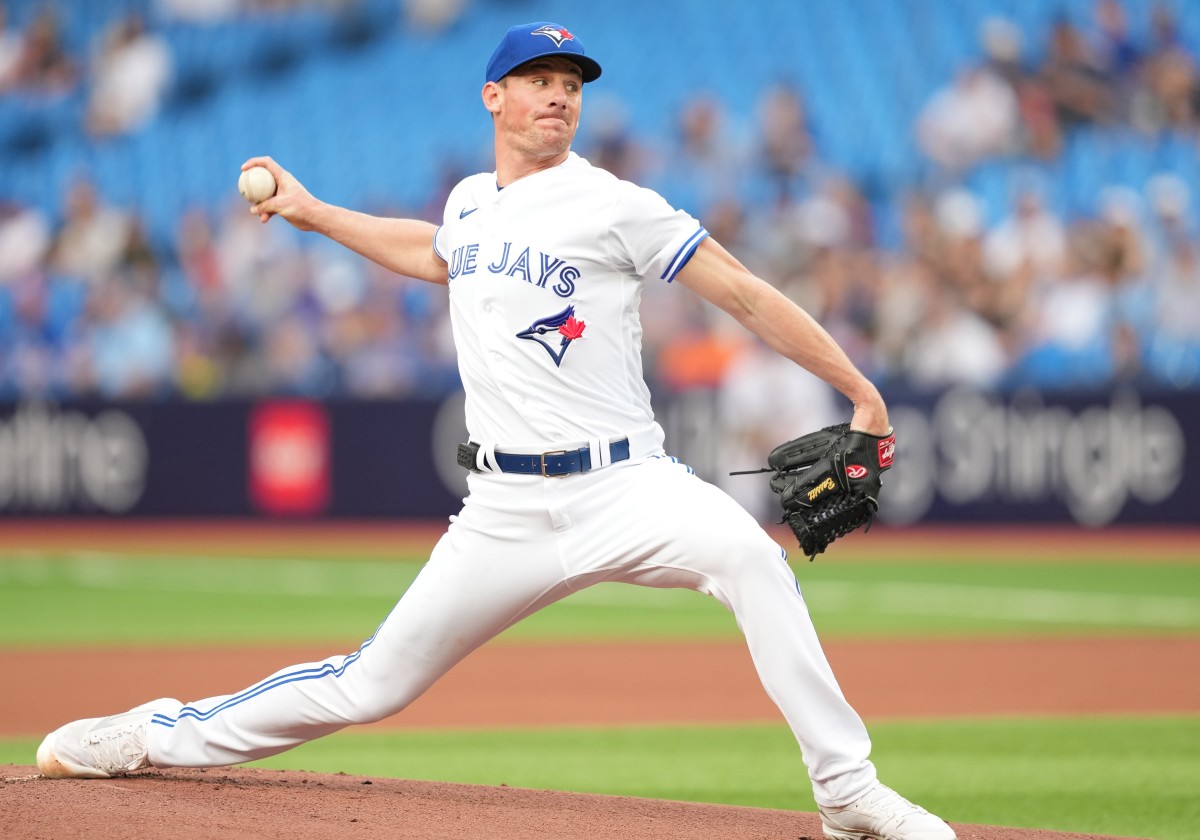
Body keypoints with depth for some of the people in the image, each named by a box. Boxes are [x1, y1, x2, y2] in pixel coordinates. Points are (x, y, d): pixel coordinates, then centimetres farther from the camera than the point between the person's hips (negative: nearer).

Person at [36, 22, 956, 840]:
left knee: (751, 557, -34)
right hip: (506, 507, 4)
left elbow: (746, 295, -7)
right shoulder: (469, 202, 13)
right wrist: (313, 212, 40)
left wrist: (862, 392, -11)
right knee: (375, 683, 7)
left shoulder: (615, 207, -5)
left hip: (623, 487, -4)